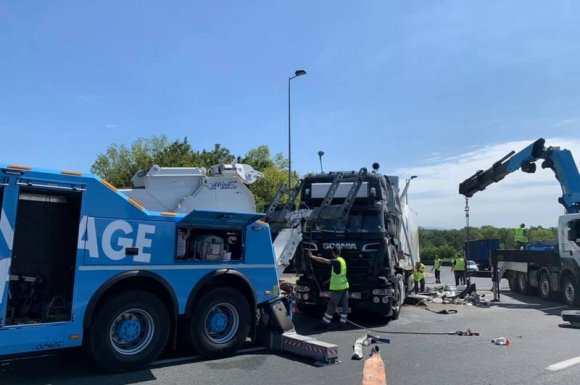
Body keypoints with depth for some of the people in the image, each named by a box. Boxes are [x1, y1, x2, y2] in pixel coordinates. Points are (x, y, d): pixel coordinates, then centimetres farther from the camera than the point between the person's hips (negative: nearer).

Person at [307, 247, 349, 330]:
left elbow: (323, 260, -26)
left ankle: (324, 324, 4)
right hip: (345, 286, 8)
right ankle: (343, 323, 15)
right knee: (344, 306, 10)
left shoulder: (336, 261, -18)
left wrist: (312, 256, -22)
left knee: (331, 306, -2)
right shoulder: (342, 260, 8)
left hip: (337, 288, -8)